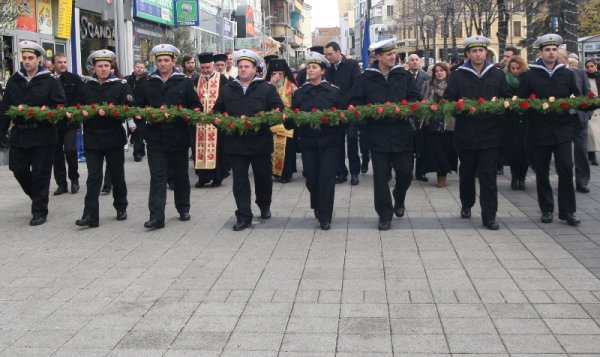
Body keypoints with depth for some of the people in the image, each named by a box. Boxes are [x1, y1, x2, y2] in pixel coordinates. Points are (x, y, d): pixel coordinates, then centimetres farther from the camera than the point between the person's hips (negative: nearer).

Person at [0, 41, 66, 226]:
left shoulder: (50, 81, -3)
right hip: (19, 134, 4)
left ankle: (39, 210, 11)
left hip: (43, 135, -4)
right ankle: (37, 196, 33)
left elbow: (60, 105, -5)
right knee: (18, 169, 8)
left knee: (41, 173, 0)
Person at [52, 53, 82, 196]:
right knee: (57, 153, 6)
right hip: (54, 122, 2)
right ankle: (61, 183, 16)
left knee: (70, 150, -9)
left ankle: (74, 179, 11)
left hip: (70, 121, -2)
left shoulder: (74, 79, 2)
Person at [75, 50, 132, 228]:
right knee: (93, 177, -2)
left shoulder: (121, 85, -1)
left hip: (114, 138, -2)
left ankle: (121, 208, 28)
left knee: (117, 175, 10)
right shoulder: (86, 87, 9)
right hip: (92, 139, 2)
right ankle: (90, 216, -4)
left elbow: (129, 108, -11)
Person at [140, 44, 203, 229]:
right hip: (155, 138, 1)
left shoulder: (185, 83, 2)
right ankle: (156, 217, -7)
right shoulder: (149, 84, 10)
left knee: (181, 175, 12)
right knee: (157, 177, -4)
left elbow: (196, 108, 1)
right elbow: (140, 108, 15)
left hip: (178, 137, -1)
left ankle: (183, 209, 29)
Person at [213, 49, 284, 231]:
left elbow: (278, 109, -5)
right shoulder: (227, 89, 11)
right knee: (240, 180, 1)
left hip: (260, 142, -1)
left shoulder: (267, 88, 1)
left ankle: (264, 206, 37)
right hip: (235, 143, 2)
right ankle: (243, 216, 5)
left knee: (263, 178, 11)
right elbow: (217, 111, 17)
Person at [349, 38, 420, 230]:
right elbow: (355, 102, 2)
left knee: (405, 172, 6)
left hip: (401, 133, 2)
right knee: (380, 176, 1)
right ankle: (384, 214, 12)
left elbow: (415, 98, 10)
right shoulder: (366, 78, 0)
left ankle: (399, 200, 36)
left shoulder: (404, 75, 5)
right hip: (377, 134, -2)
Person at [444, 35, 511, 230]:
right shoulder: (457, 76, 3)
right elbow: (448, 100, -2)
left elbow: (507, 99, 8)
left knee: (489, 176, -3)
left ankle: (489, 216, 1)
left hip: (490, 133, 0)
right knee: (467, 172, 16)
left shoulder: (498, 75, 7)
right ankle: (466, 205, 37)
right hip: (466, 133, 1)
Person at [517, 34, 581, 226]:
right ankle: (546, 209, 18)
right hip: (539, 131, -1)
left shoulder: (567, 74, 8)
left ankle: (567, 210, 3)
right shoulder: (529, 76, 2)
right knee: (542, 172, 6)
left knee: (566, 169, -6)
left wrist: (572, 119, -5)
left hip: (562, 130, 1)